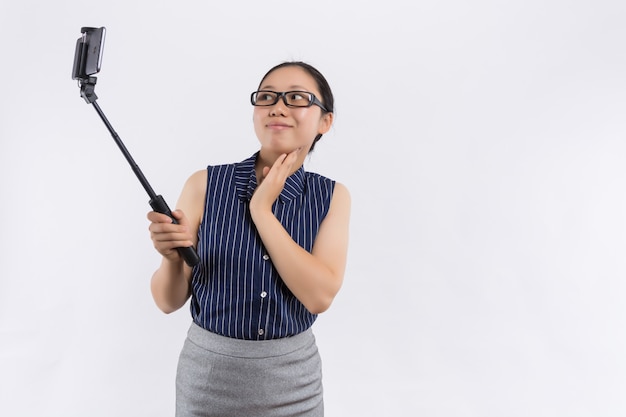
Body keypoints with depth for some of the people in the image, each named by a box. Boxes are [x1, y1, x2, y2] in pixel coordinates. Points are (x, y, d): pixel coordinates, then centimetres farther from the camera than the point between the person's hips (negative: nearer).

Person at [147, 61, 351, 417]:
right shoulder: (205, 185, -10)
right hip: (209, 372, 0)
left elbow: (320, 296, -18)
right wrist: (173, 257, -27)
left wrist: (262, 210, -19)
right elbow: (169, 301, -6)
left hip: (293, 378, 1)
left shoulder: (333, 197, -6)